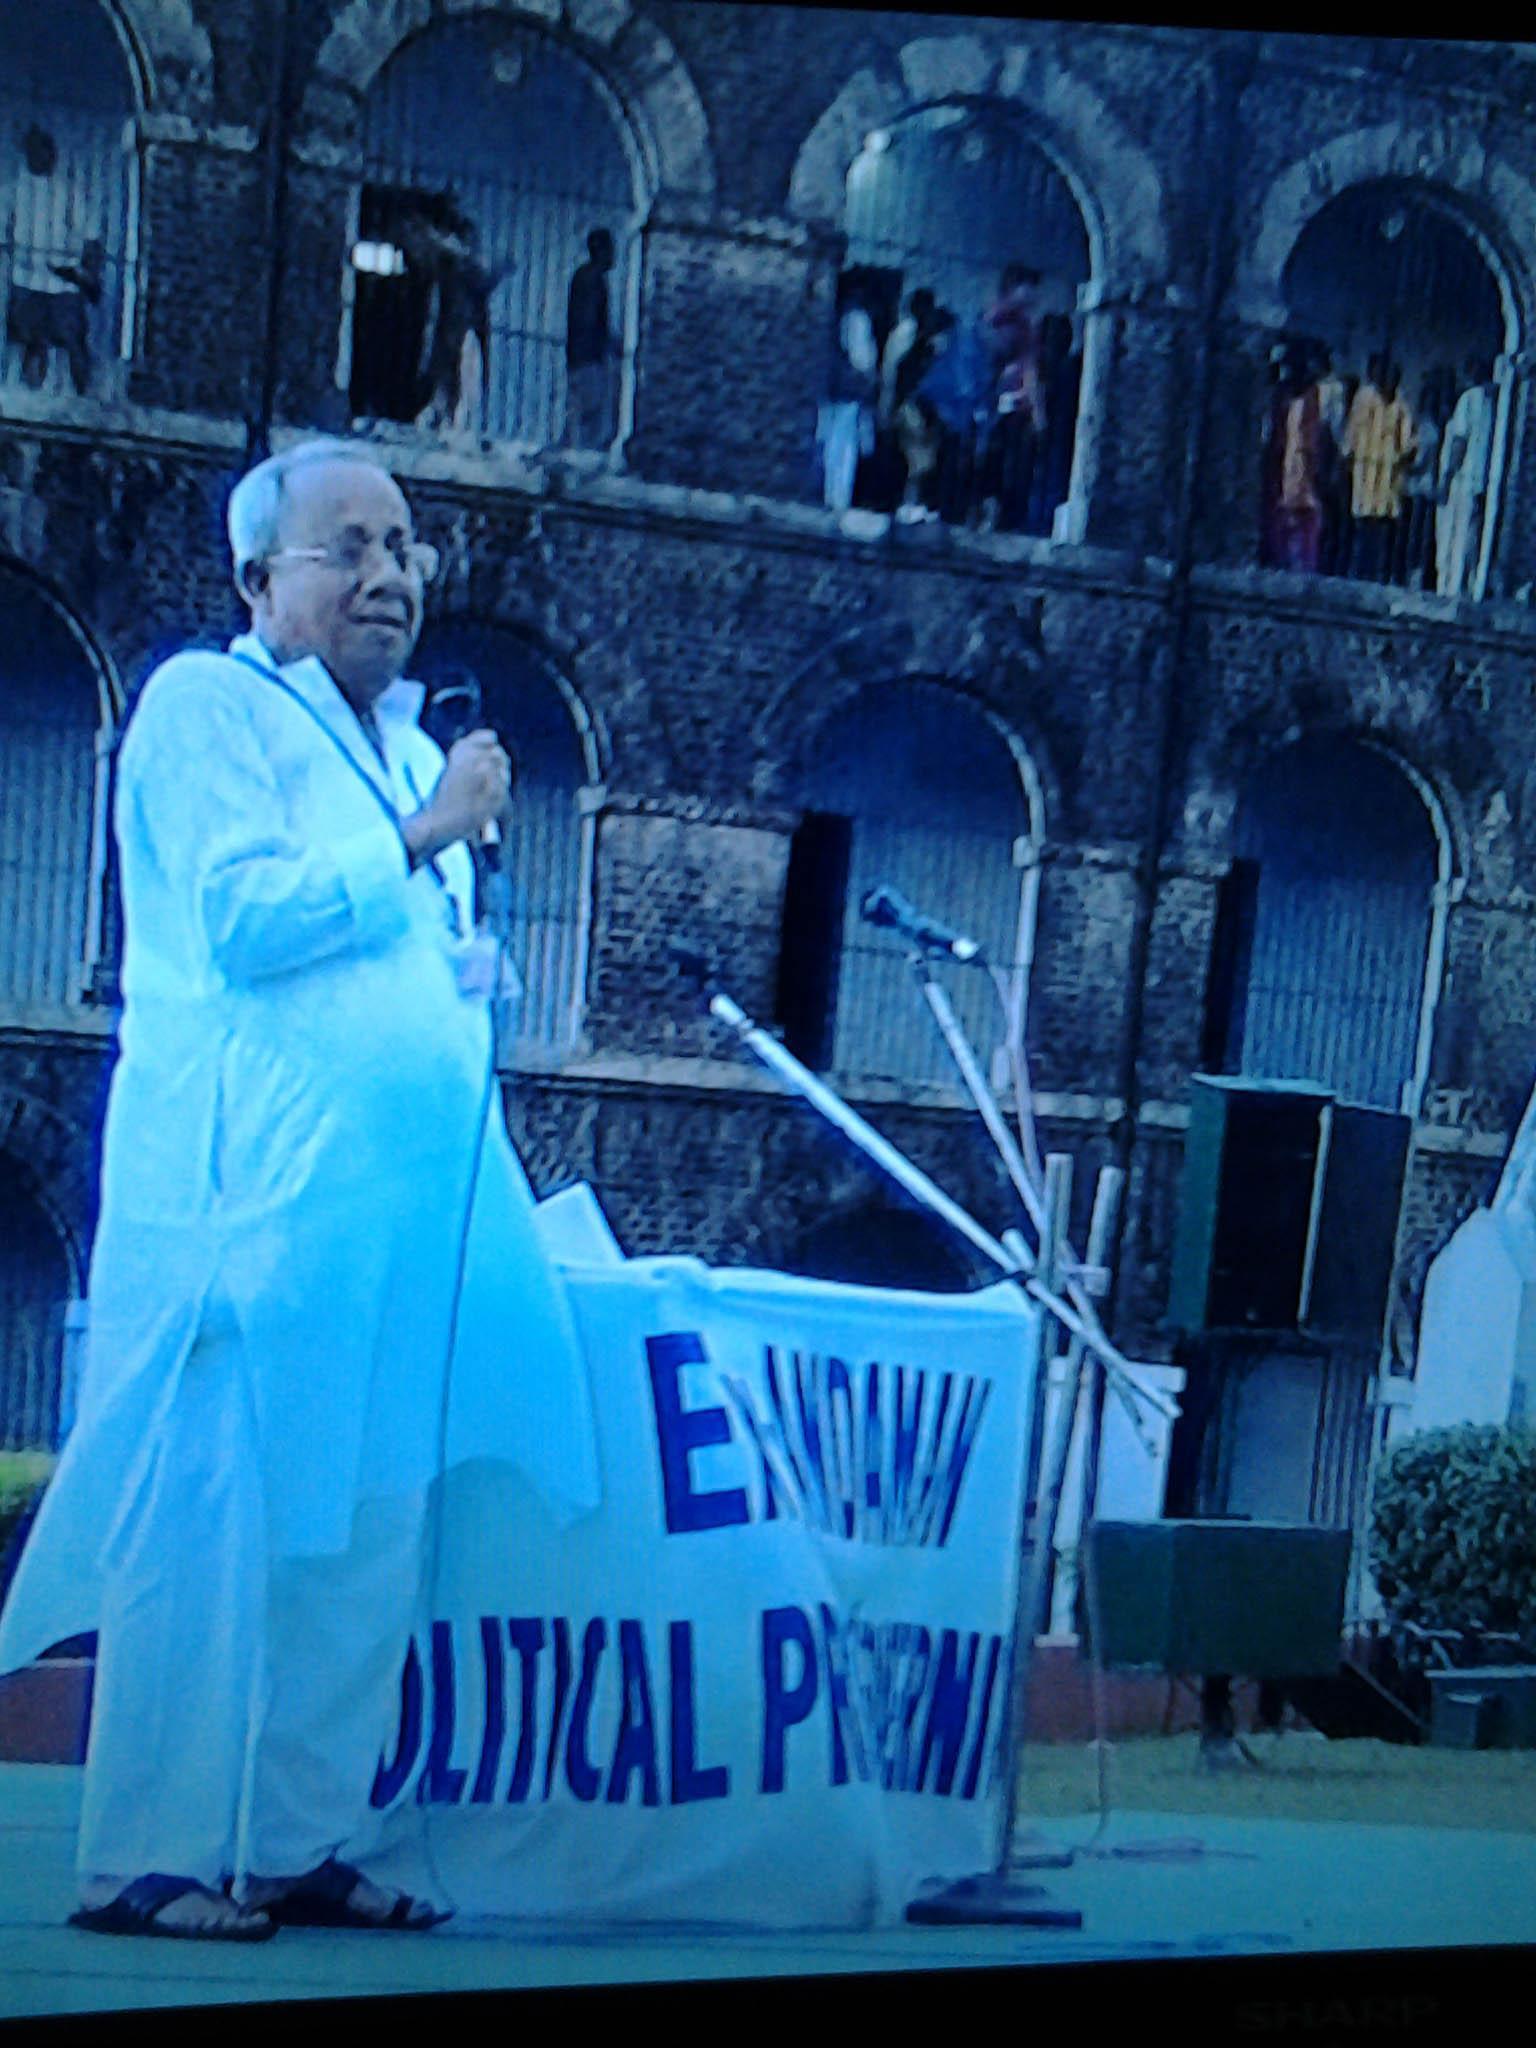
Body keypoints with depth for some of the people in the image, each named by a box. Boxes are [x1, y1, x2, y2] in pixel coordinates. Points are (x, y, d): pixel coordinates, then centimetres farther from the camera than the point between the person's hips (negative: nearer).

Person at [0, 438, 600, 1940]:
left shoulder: (405, 749, 24)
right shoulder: (207, 706, 0)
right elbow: (244, 916, -15)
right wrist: (422, 840, -8)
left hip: (393, 1211, 8)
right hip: (251, 1199, -7)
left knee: (364, 1529, 6)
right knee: (211, 1523, -7)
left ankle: (305, 1843, 13)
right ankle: (147, 1860, 1)